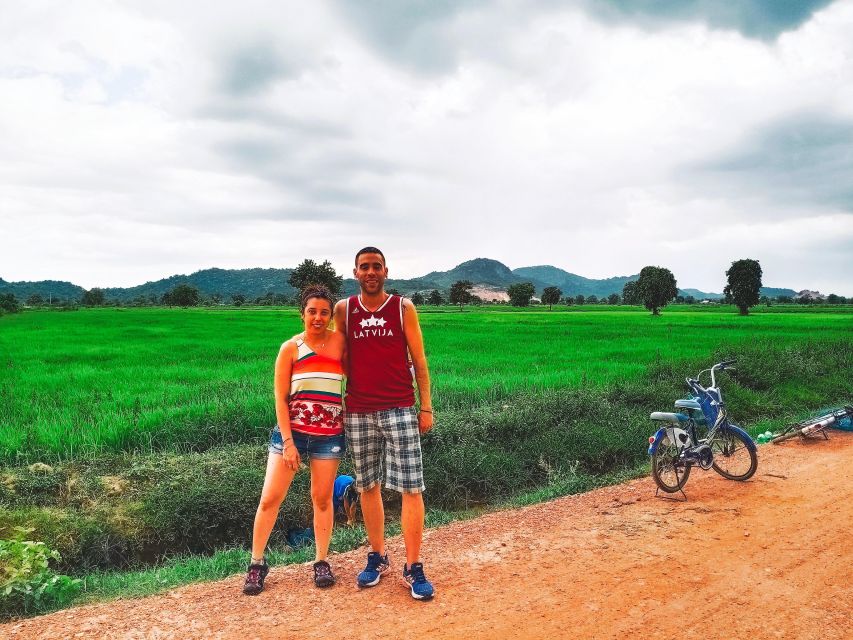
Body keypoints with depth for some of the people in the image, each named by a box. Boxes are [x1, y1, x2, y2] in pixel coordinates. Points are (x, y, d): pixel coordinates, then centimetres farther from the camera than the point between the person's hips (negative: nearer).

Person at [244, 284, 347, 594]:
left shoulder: (340, 342, -2)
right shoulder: (290, 348, -3)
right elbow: (280, 397, -4)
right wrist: (288, 442, -9)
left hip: (329, 433, 1)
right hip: (292, 430, 0)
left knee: (322, 498, 9)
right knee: (270, 498, 1)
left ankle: (322, 562, 25)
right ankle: (257, 563, 18)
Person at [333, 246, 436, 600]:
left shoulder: (403, 308, 1)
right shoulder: (343, 310, 5)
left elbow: (419, 361, 3)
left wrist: (426, 407, 0)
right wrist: (337, 406, 7)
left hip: (400, 409, -2)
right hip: (358, 412, 2)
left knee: (411, 488, -4)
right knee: (367, 486, 11)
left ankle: (413, 568, 7)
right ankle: (377, 557, 27)